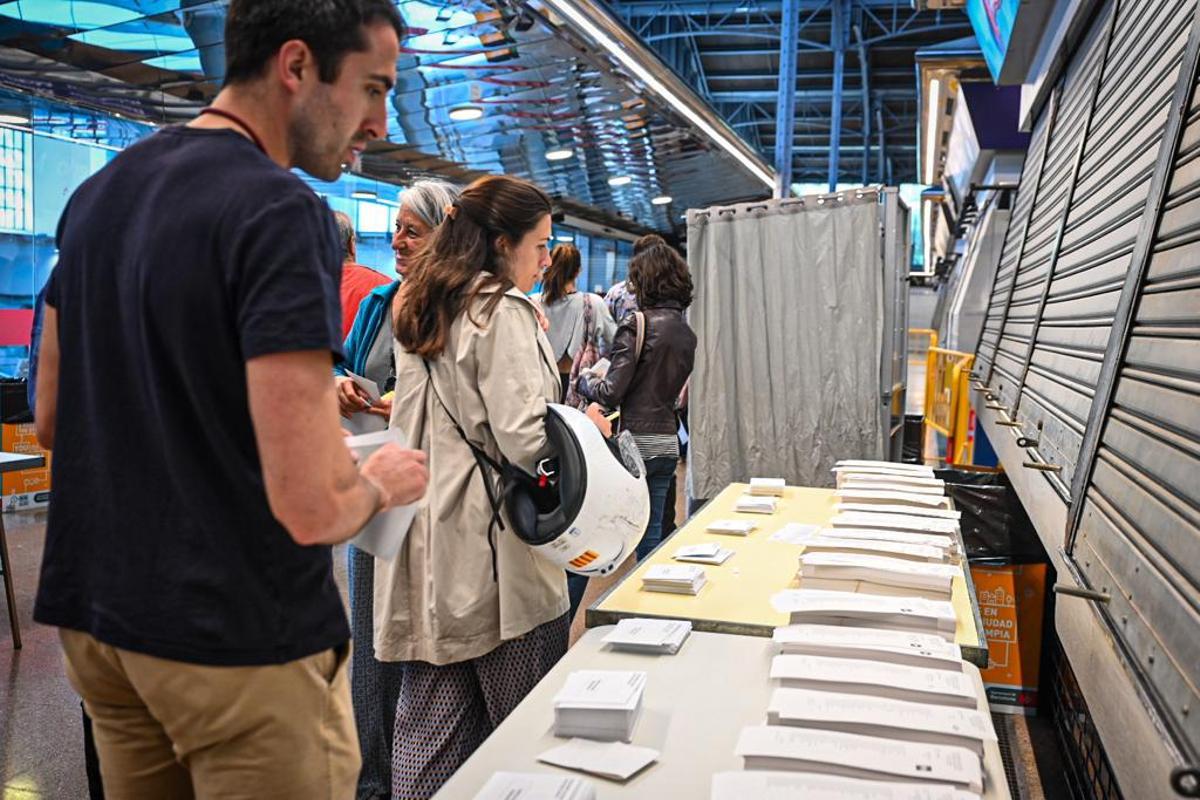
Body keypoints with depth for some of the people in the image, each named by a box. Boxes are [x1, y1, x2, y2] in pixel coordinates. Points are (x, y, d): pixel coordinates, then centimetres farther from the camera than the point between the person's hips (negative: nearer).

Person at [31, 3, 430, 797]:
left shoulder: (98, 193, 5)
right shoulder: (282, 211, -20)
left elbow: (50, 418, 13)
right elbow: (311, 506, -26)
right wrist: (382, 481, -4)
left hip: (95, 615, 8)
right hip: (241, 641, -7)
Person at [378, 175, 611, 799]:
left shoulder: (417, 309, 14)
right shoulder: (503, 313, -12)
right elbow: (524, 441, -19)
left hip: (428, 545, 8)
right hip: (493, 548, -8)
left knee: (432, 725, 14)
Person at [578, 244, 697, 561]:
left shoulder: (637, 323, -11)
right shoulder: (687, 334, 11)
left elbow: (612, 392, -15)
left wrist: (586, 380, 6)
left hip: (633, 442, -7)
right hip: (667, 443, 7)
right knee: (651, 534, 13)